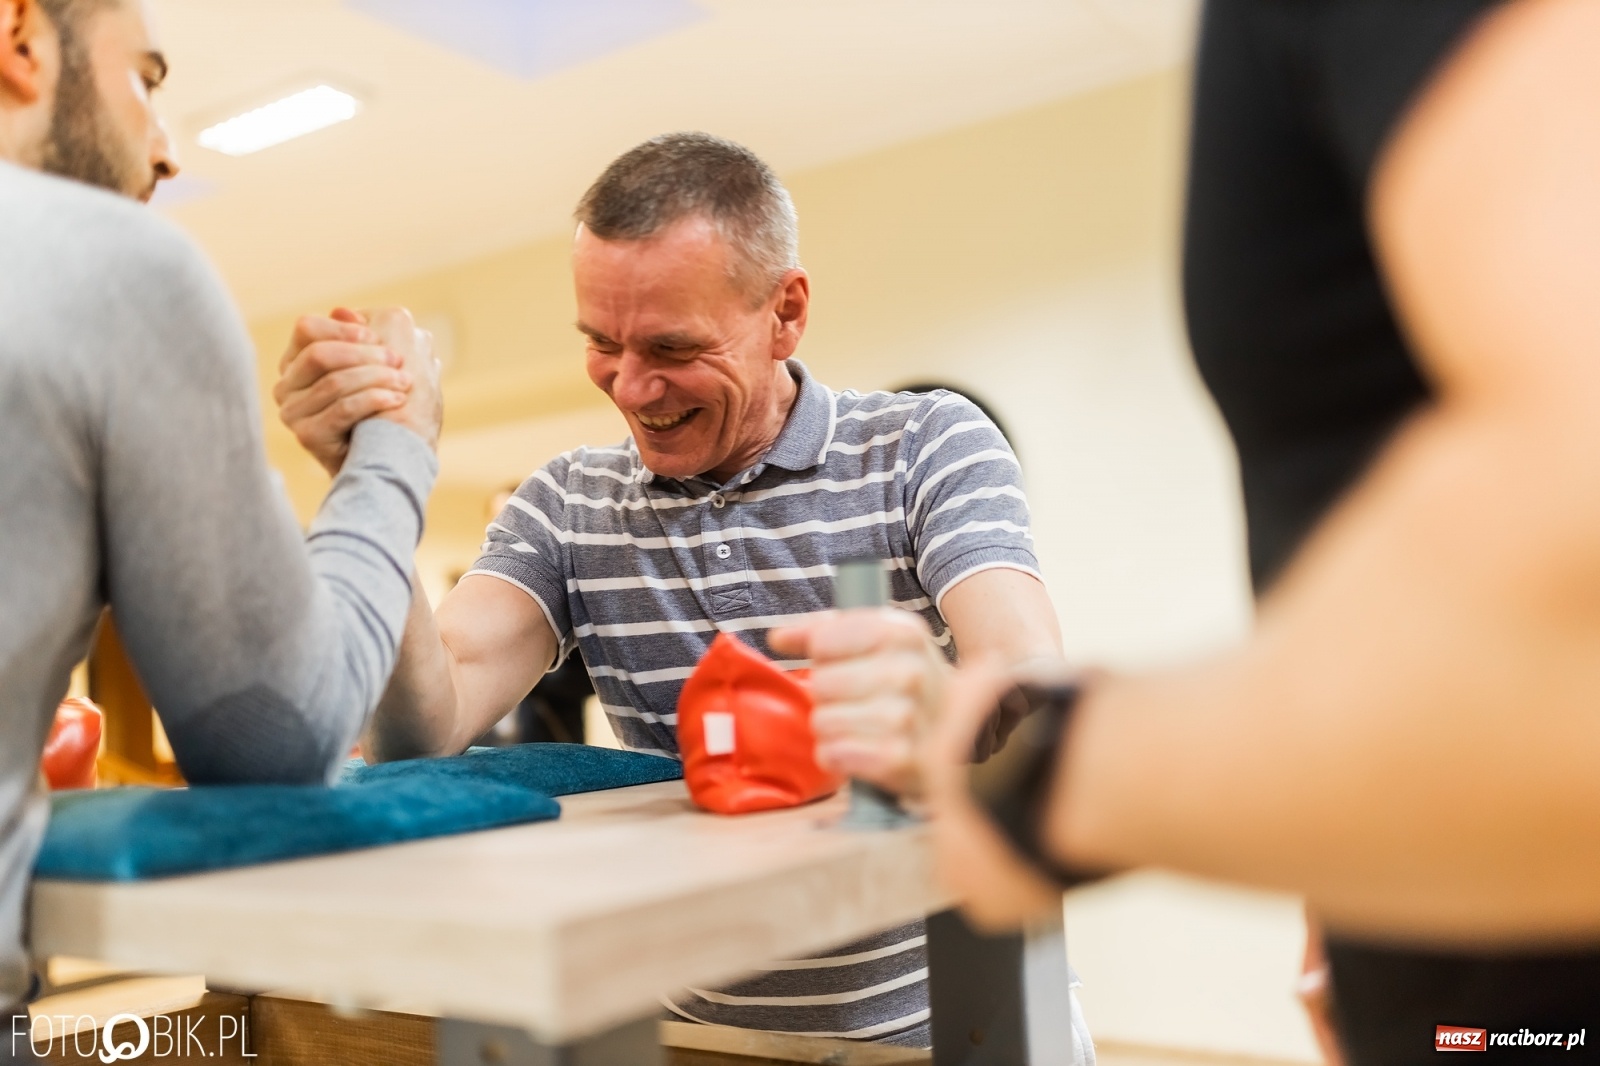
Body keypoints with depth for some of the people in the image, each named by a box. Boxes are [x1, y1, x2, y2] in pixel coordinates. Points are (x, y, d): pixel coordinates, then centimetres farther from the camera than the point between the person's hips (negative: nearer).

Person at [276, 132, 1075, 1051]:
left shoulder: (930, 446, -4)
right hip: (710, 1019, 2)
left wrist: (942, 724, -42)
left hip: (948, 1008, -1)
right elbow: (422, 730, -7)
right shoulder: (567, 509, 4)